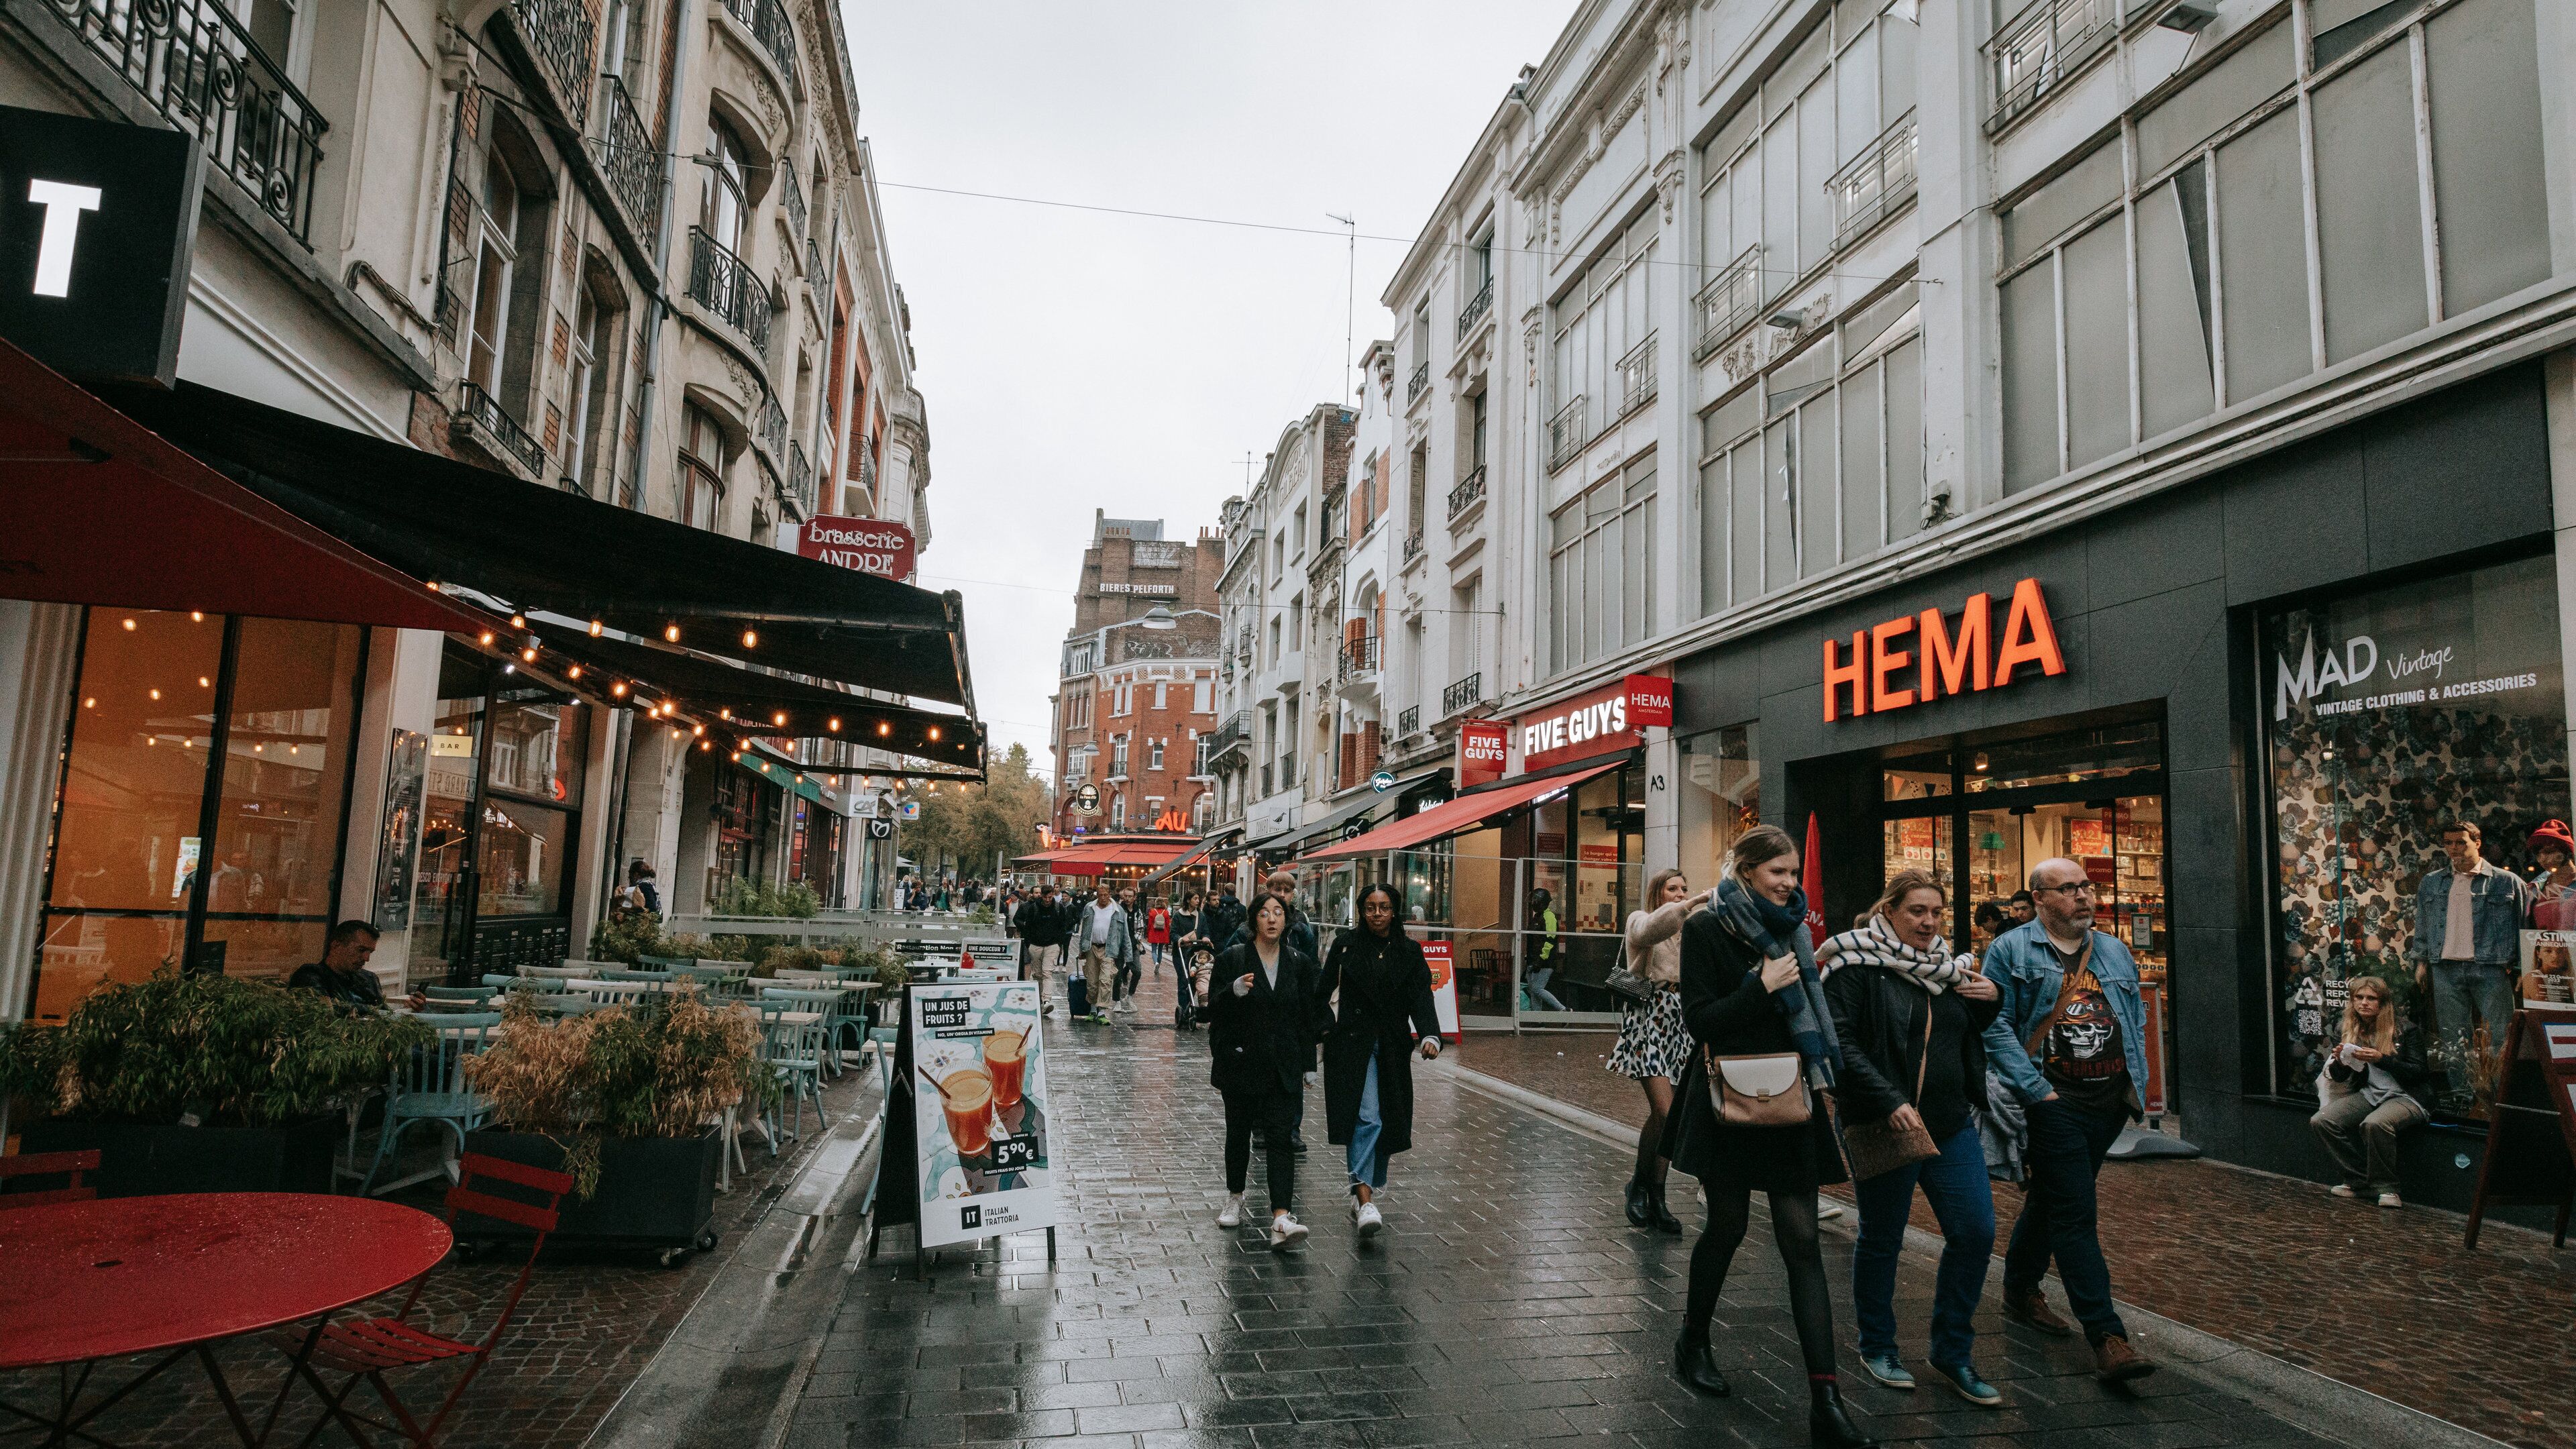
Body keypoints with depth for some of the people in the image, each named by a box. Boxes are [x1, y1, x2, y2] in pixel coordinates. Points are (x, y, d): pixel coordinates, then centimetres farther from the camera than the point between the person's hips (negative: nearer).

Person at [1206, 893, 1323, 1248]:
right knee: (1239, 1133, 13)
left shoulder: (1299, 962, 4)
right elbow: (1214, 1008, -5)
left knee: (1281, 1137, -9)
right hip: (1241, 1063, 0)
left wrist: (1305, 1066, 7)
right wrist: (1235, 991, -26)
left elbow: (1308, 1017, 9)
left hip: (1283, 1068, 1)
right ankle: (1235, 1199, 35)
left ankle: (1281, 1219, -16)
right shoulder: (1233, 959, -3)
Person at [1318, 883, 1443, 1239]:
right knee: (1367, 1117, -17)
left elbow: (1421, 998, -5)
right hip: (1353, 1043, -3)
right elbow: (1323, 991, 1)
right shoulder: (1345, 945, 1)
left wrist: (1429, 1036, -21)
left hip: (1393, 1046, 3)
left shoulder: (1410, 951, 5)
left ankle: (1365, 1194, 25)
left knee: (1387, 1124, 8)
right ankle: (1365, 1199, -23)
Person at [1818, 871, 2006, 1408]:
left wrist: (1991, 1000, 2)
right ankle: (1877, 1348, 26)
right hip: (1884, 1126, -6)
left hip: (1951, 1123, 6)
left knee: (1976, 1233, 4)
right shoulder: (1856, 964, -10)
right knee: (1881, 1239, 8)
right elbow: (1841, 1042, -18)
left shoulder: (1945, 966, 11)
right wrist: (1890, 1103, -24)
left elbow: (1971, 1037, 22)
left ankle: (1953, 1352, 21)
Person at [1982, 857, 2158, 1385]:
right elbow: (1996, 1028, -10)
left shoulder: (2113, 951, 14)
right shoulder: (2010, 951, -6)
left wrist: (2136, 1079, 9)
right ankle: (2107, 1336, -8)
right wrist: (2036, 1089, -15)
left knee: (2049, 1199, 19)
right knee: (2075, 1215, -8)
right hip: (2054, 1104, -6)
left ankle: (2021, 1292, 35)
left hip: (2109, 1104, 6)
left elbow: (2136, 1020, 21)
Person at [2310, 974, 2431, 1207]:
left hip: (2405, 1097, -5)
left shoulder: (2405, 1030, -3)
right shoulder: (2348, 1033, 9)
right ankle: (2358, 1179, -3)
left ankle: (2387, 1187, -17)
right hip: (2368, 1094, 5)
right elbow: (2339, 1077, 12)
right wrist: (2339, 1061, -11)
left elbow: (2420, 1073, -8)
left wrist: (2382, 1059, -20)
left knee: (2374, 1124, -37)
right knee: (2320, 1121, -18)